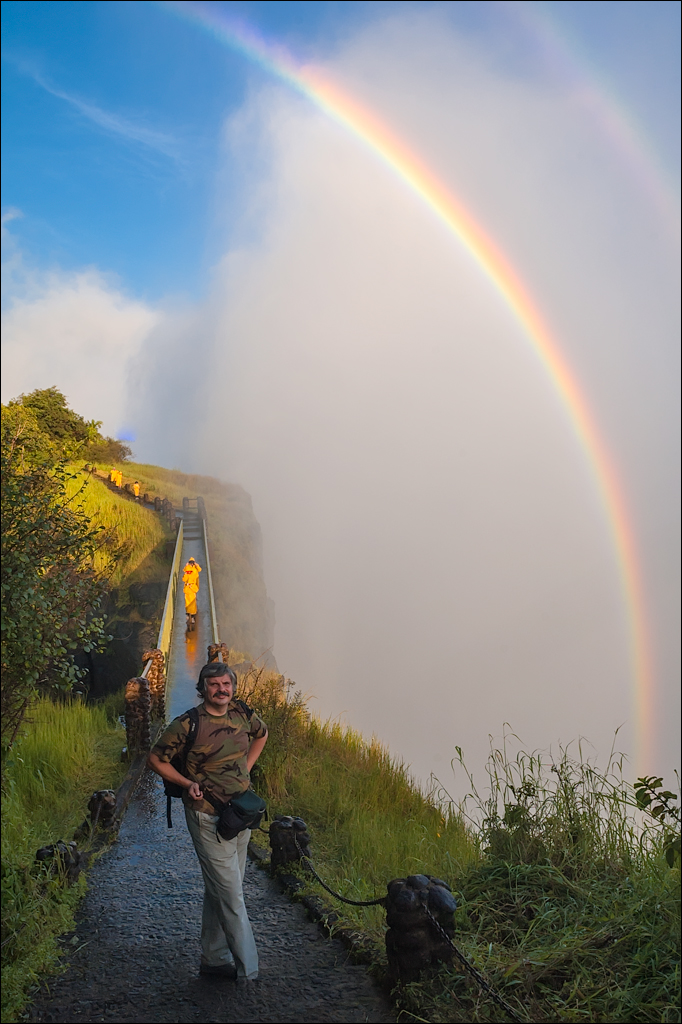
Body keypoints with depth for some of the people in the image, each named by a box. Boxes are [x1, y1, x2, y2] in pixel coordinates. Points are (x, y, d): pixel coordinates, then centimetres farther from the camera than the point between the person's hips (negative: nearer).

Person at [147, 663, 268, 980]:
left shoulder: (242, 714, 2)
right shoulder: (188, 724, -14)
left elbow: (262, 733, 24)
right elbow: (155, 759, -4)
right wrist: (187, 783, -14)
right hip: (208, 817, -6)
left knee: (219, 890, 16)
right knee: (230, 893, -4)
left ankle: (213, 959, 29)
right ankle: (248, 967, 6)